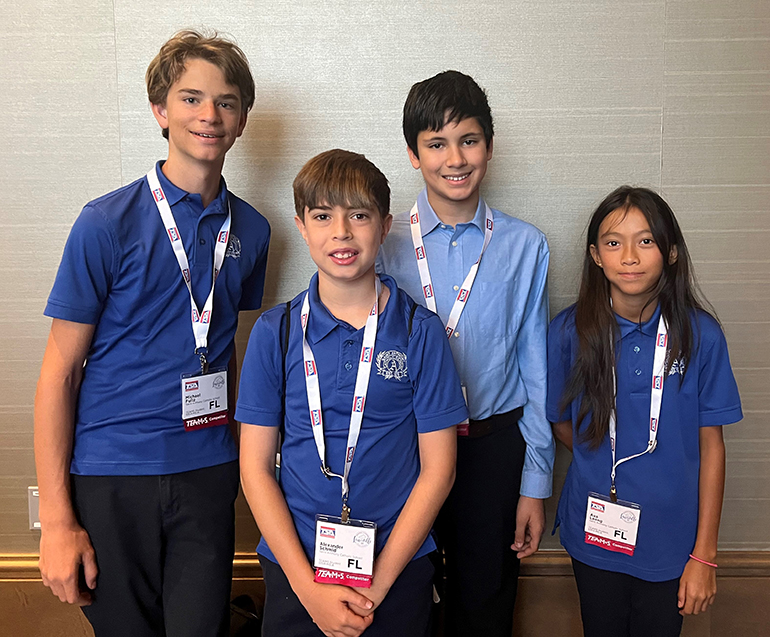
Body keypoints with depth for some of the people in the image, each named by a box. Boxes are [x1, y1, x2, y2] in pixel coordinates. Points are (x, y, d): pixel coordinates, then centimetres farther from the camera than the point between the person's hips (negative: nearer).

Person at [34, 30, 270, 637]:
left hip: (208, 472, 3)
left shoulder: (250, 229, 4)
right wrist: (57, 517, -9)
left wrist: (231, 450, 11)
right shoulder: (108, 222, -9)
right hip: (112, 474, -2)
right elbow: (60, 372, -7)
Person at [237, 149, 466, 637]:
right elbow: (256, 467, -3)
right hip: (294, 567, 1)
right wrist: (309, 586, -10)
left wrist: (376, 586, -10)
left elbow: (438, 469, -6)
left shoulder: (421, 331, -6)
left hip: (398, 567, 0)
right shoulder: (275, 332, -3)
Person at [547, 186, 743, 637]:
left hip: (669, 540, 0)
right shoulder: (571, 331, -10)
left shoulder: (699, 334, -11)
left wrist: (705, 554, -6)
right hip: (595, 532, 1)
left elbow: (711, 445, -7)